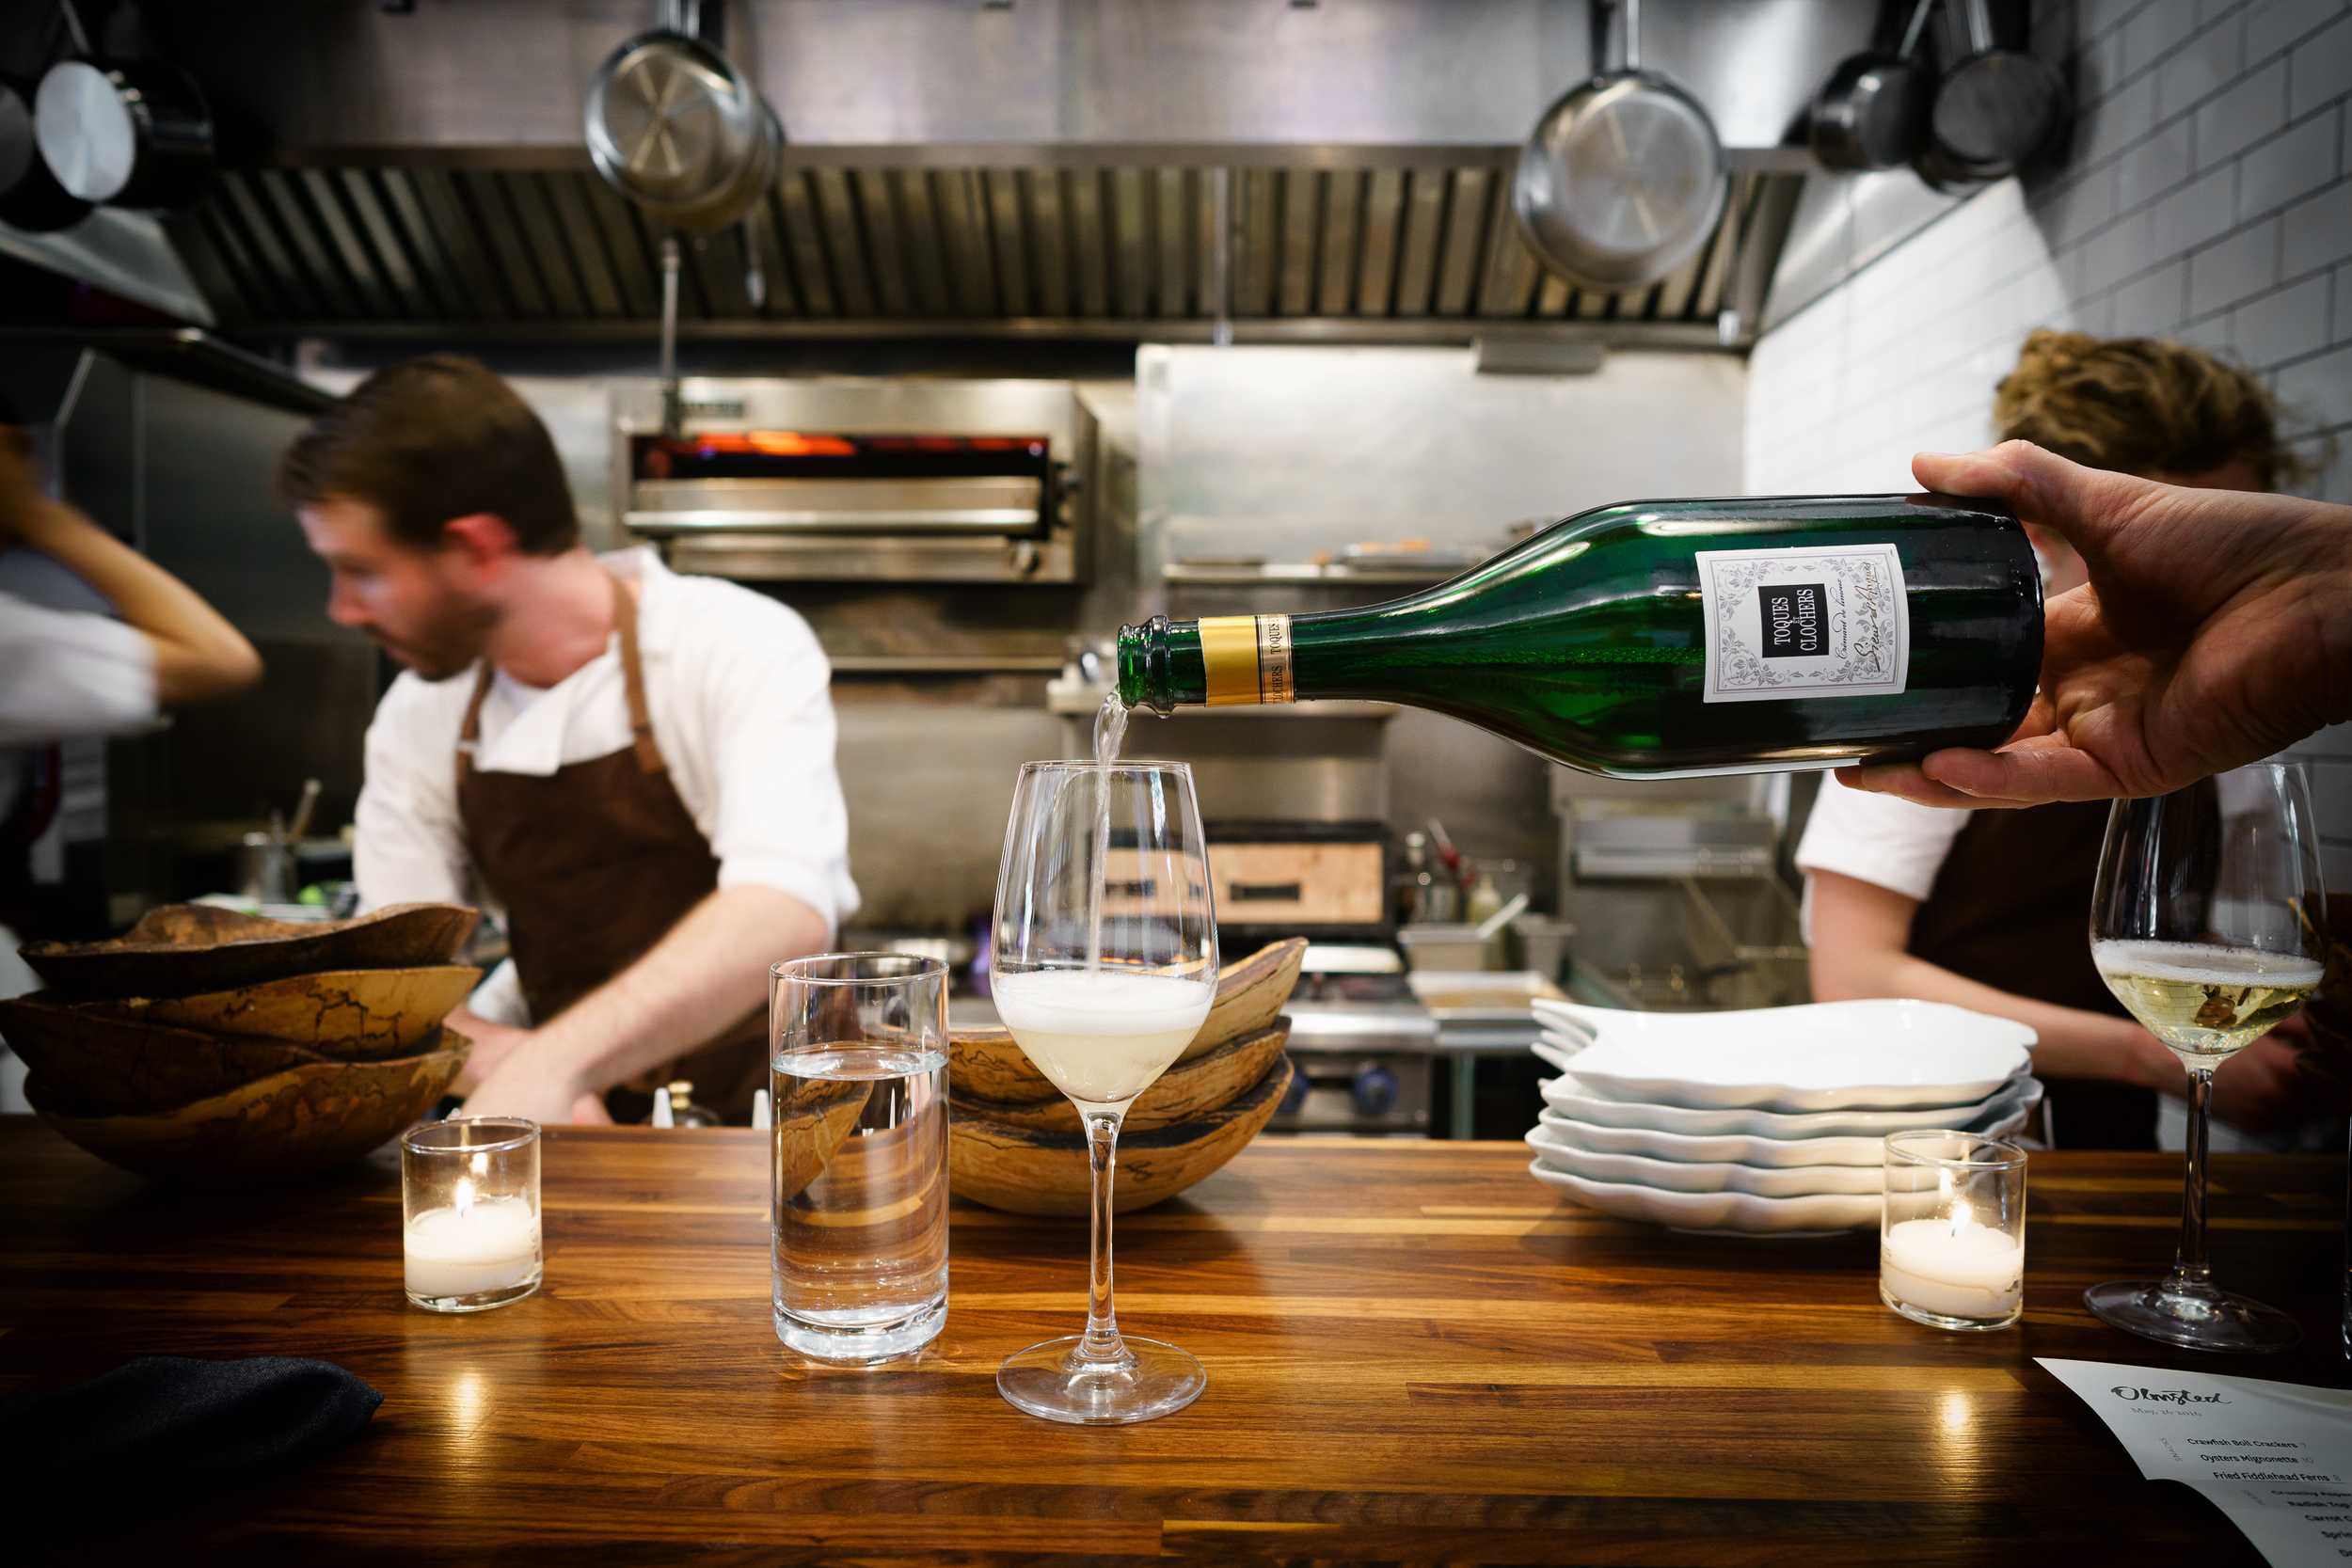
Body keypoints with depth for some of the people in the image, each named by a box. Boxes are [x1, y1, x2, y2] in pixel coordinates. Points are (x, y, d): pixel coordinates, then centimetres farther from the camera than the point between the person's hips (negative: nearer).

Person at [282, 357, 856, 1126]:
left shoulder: (743, 647, -16)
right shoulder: (417, 718, 3)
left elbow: (786, 914, -31)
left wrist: (553, 1063, -42)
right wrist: (502, 1060, -19)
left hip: (761, 1122, -5)